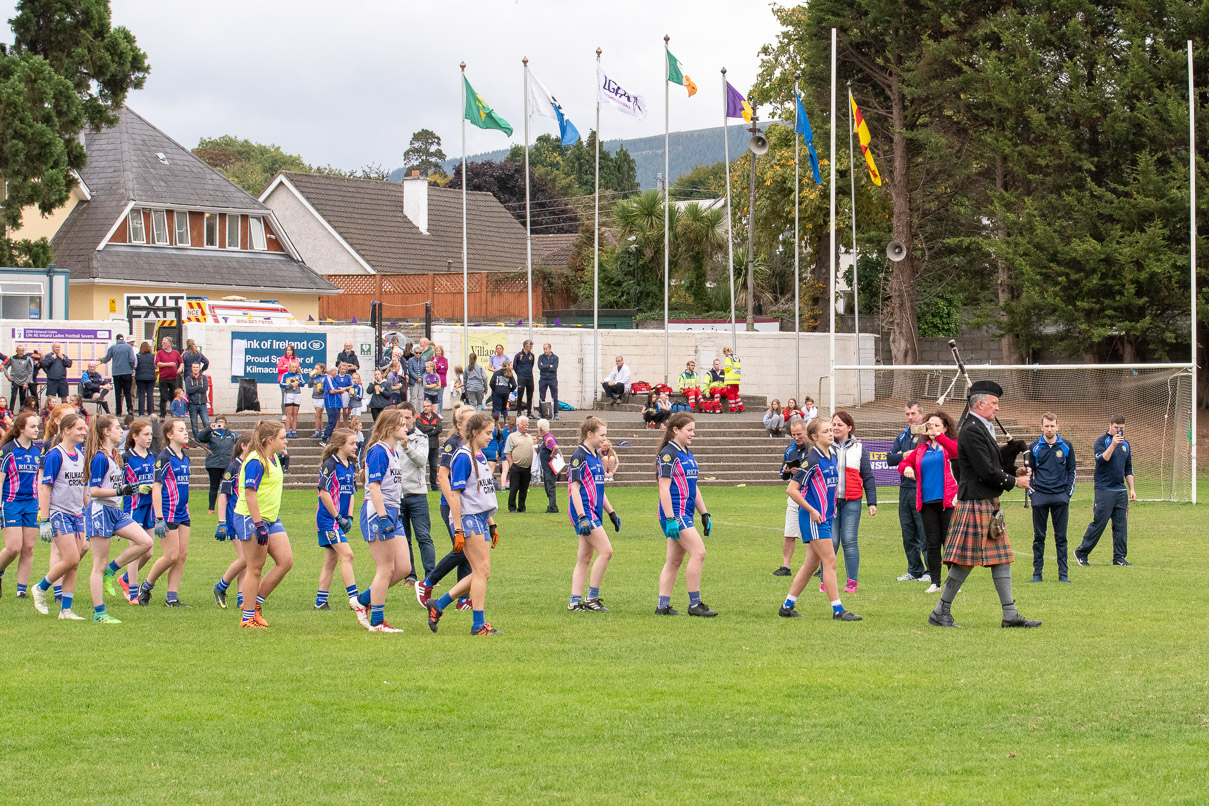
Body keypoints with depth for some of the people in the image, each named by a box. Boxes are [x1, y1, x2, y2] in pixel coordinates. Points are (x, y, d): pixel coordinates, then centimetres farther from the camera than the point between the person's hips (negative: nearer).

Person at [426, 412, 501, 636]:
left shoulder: (480, 457, 16)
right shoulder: (463, 457, -12)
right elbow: (454, 494, -16)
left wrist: (491, 524, 23)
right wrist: (458, 530, -19)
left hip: (481, 517, 9)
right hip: (468, 519, -9)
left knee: (480, 573, 7)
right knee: (481, 570, -8)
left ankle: (438, 605, 16)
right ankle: (479, 624, -3)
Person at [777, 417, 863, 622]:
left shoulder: (832, 457, 11)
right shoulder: (812, 460, -15)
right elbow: (791, 489, -17)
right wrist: (812, 511, -16)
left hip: (826, 518, 9)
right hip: (813, 518, -9)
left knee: (812, 564, 11)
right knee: (829, 561, -8)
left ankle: (788, 606, 18)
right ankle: (838, 610, -6)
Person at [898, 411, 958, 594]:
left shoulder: (949, 444, 2)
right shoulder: (921, 450, 16)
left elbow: (956, 451, -21)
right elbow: (904, 462, 22)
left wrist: (938, 435, -33)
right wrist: (906, 468, -3)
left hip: (948, 501, -4)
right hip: (927, 502, 4)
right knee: (932, 544, 6)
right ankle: (935, 582, 11)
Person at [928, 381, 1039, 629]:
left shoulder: (982, 429, 17)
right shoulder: (971, 431, -16)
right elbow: (986, 471, -20)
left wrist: (1013, 473, 8)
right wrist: (1015, 481, -9)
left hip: (989, 505, 11)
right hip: (975, 504, -11)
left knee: (1001, 558, 8)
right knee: (965, 560, -6)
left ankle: (1010, 615, 9)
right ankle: (941, 613, 2)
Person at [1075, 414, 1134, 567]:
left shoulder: (1125, 444, 16)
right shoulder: (1101, 442, -4)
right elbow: (1102, 459, -20)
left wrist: (1131, 489, 17)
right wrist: (1113, 445, -28)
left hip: (1121, 490, 6)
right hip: (1104, 490, -6)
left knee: (1121, 525, 3)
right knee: (1099, 523, -5)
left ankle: (1119, 557, 8)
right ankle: (1081, 553, 6)